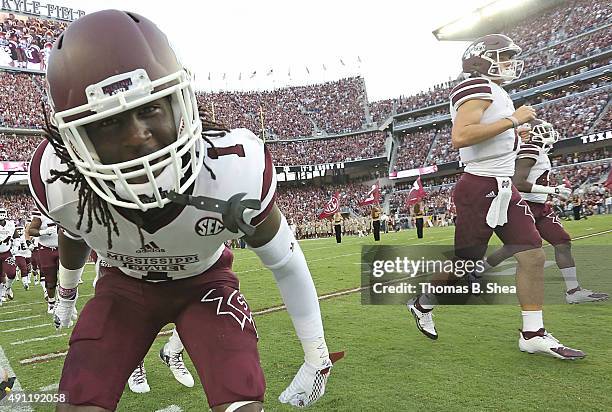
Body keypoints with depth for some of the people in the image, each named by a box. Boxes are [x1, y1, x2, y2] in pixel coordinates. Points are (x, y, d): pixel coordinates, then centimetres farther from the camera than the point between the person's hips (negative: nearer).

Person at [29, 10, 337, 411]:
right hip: (125, 283, 2)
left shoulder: (237, 168, -34)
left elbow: (286, 262, -18)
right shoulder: (57, 181, -26)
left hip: (205, 280, -1)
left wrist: (318, 357, -6)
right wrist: (66, 294, 23)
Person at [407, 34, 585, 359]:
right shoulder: (479, 89, -11)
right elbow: (459, 137, -27)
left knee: (533, 255, 4)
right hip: (480, 188, -9)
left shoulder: (494, 93, 19)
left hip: (503, 189, 10)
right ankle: (423, 304, 26)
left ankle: (532, 334, 14)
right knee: (463, 262, 2)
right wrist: (513, 119, -20)